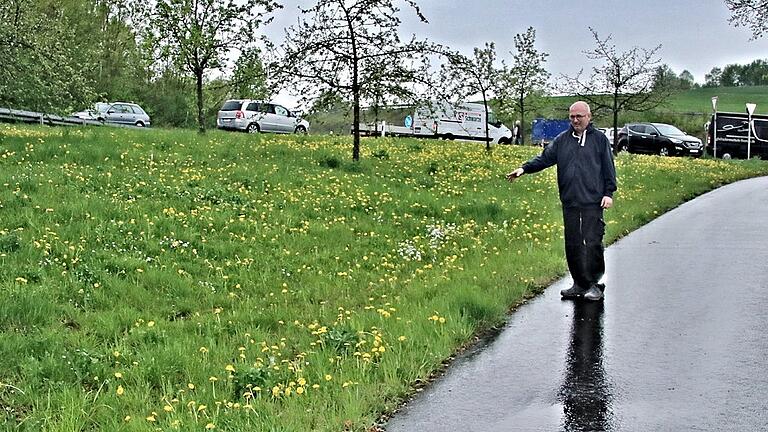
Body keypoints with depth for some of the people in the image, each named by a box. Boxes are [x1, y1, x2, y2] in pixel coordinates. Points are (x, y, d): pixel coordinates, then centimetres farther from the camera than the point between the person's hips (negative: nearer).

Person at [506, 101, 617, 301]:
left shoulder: (599, 139, 4)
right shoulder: (562, 140, 12)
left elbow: (609, 168, 4)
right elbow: (544, 158, 6)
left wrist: (609, 193, -3)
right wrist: (524, 168, -9)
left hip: (593, 202, -4)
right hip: (569, 202, 4)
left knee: (593, 242, -6)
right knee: (572, 244, 7)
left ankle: (594, 284, 5)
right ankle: (579, 284, 17)